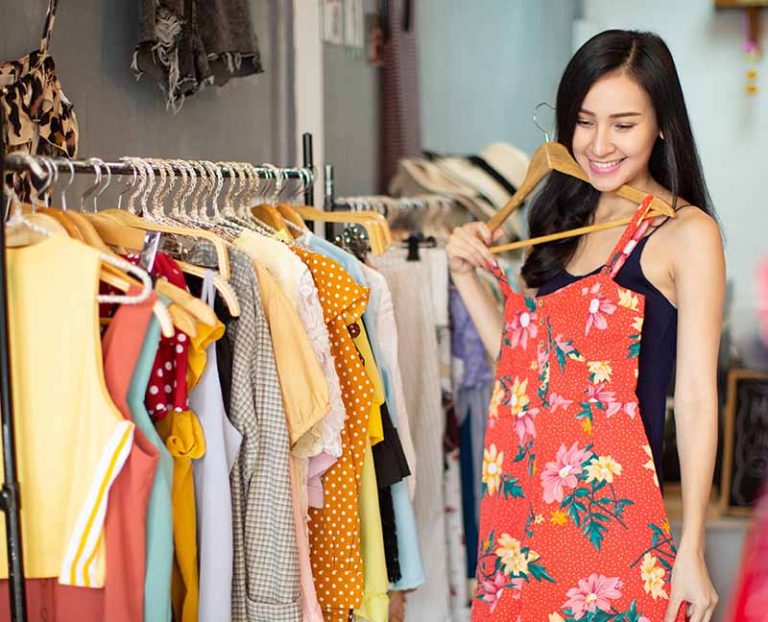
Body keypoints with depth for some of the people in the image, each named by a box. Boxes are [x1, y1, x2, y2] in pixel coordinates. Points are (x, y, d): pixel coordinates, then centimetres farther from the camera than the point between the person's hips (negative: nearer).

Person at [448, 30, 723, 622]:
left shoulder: (687, 233, -7)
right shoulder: (563, 224, 14)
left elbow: (696, 399, -10)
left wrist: (692, 550, -13)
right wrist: (466, 274, 6)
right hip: (525, 498, 6)